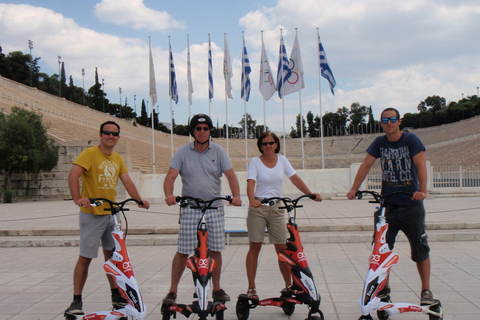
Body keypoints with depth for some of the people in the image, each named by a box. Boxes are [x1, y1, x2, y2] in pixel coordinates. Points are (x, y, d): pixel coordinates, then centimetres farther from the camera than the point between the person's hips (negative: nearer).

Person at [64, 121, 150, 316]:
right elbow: (73, 174, -23)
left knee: (112, 254, 13)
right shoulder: (89, 153, -10)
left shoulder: (118, 159, 11)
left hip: (111, 213, 6)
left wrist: (139, 200, -7)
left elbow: (127, 181, 6)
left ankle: (116, 296, 23)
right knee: (85, 257, -2)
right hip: (92, 214, -6)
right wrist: (77, 198, -38)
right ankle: (76, 301, 7)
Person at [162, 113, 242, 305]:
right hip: (190, 208, -1)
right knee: (183, 251, -1)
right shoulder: (183, 152, 1)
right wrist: (169, 195, -26)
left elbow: (230, 175, -3)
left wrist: (236, 196, -20)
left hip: (214, 207, 1)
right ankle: (173, 291, 10)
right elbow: (170, 177, -6)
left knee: (215, 249, 6)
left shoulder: (218, 151, 4)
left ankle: (217, 289, 20)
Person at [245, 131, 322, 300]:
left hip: (276, 208, 3)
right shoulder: (255, 161, -3)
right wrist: (252, 200, -35)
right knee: (255, 247, 0)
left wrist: (311, 194, -13)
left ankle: (289, 286, 15)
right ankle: (251, 288, 8)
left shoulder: (282, 160, 7)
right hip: (258, 207, -3)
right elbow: (251, 183, -16)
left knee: (282, 248, 2)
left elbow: (295, 179, 1)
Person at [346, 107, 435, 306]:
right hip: (387, 205, 3)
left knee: (420, 249, 3)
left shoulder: (410, 139, -6)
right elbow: (366, 165, -1)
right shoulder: (380, 143, 4)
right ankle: (384, 288, 17)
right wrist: (354, 189, -12)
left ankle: (426, 291, 15)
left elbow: (420, 165, -16)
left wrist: (422, 190, -30)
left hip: (411, 204, -3)